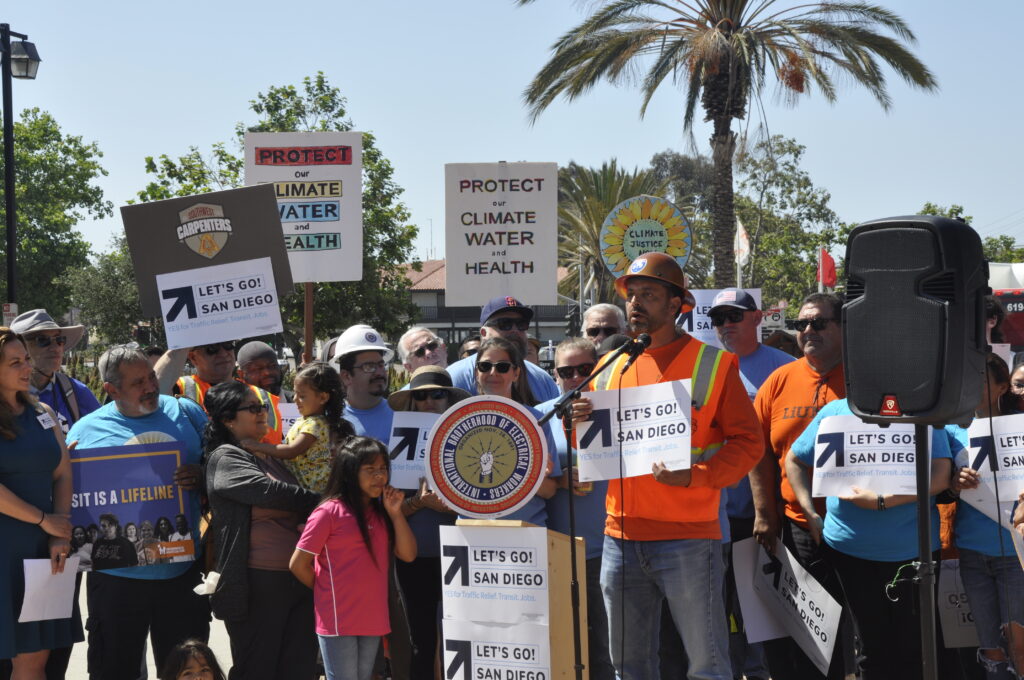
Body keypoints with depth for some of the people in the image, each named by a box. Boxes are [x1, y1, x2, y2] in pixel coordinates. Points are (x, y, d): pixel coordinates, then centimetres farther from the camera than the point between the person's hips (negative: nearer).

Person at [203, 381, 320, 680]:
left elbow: (296, 509, 24)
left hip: (297, 578, 7)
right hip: (257, 585, -7)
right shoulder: (225, 458, -5)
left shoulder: (271, 456, 19)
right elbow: (271, 492, -18)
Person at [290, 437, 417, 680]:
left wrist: (395, 513, -3)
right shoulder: (330, 512, -9)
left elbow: (408, 555, 4)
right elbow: (298, 564, -8)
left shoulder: (380, 512, 11)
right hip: (338, 620, -7)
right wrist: (327, 591, 4)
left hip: (373, 619, 7)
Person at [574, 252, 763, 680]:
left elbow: (748, 442, -5)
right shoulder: (611, 369, 12)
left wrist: (694, 476, -20)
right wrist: (581, 424, -4)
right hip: (621, 537, 5)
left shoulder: (711, 364, -2)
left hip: (687, 538, -5)